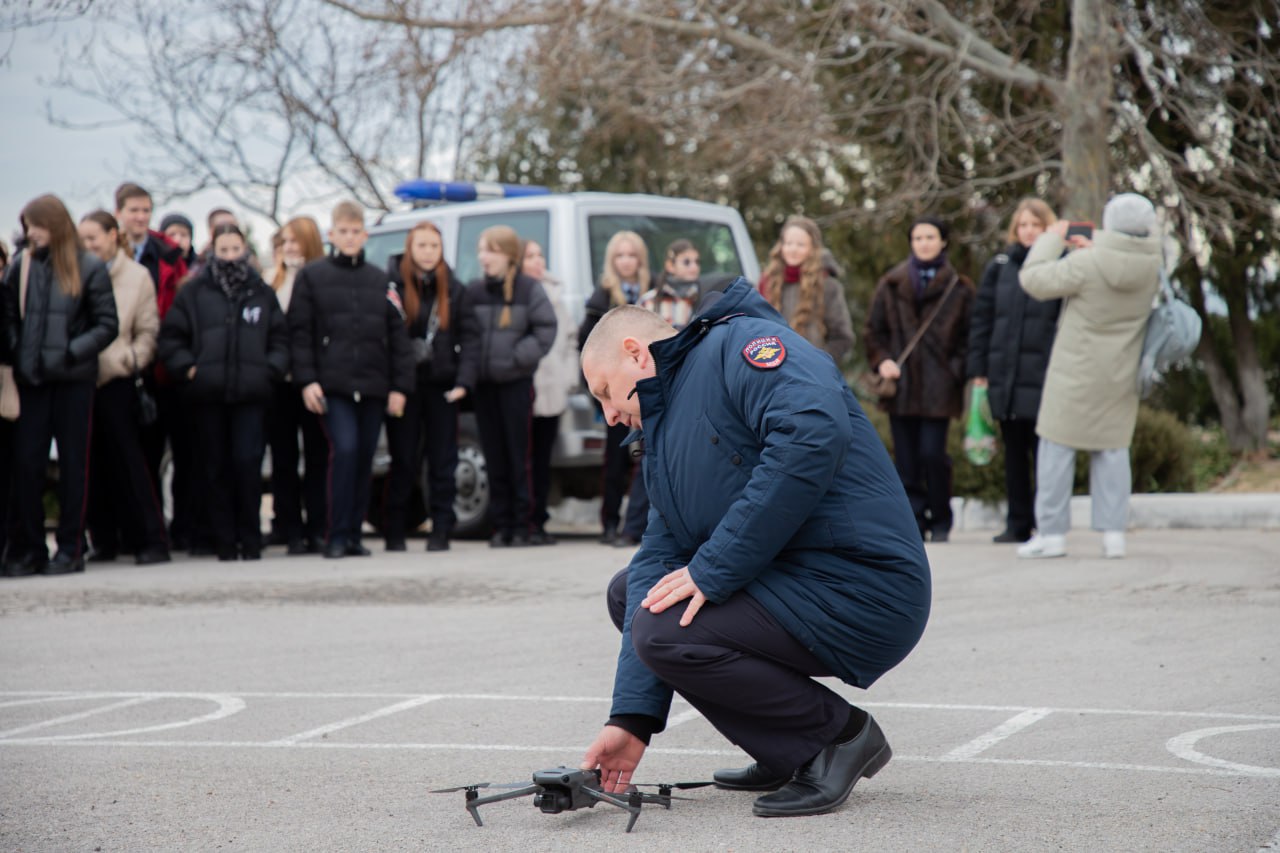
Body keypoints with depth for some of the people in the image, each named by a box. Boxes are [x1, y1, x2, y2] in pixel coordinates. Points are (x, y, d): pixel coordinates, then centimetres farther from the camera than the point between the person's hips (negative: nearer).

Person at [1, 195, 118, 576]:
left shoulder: (89, 268, -1)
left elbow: (107, 325, -2)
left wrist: (71, 353, -12)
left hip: (73, 379, -2)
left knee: (73, 462, 4)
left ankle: (71, 548, 10)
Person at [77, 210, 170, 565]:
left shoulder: (136, 276, 4)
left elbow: (149, 331, 5)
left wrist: (130, 360, -9)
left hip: (116, 381, -3)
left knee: (128, 462, -6)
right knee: (93, 464, 6)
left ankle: (151, 541, -3)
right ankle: (104, 540, 14)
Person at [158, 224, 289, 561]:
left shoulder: (262, 293, 12)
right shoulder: (194, 292, 8)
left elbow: (280, 340, 14)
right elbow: (170, 337, 9)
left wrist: (270, 370, 0)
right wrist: (187, 367, -3)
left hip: (251, 394, 0)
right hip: (208, 394, 0)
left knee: (248, 464, -9)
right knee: (217, 468, 2)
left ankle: (250, 539, 0)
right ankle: (225, 542, 8)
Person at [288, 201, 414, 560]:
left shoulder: (380, 281, 13)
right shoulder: (311, 276, 5)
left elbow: (397, 337, 12)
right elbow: (299, 332, 1)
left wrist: (400, 386, 6)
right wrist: (307, 381, -8)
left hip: (373, 387, 4)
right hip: (332, 386, -4)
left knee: (364, 460, 5)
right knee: (344, 450, -17)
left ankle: (353, 534, 14)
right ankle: (337, 535, -11)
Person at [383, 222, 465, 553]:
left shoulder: (453, 289, 8)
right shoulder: (392, 283, -2)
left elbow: (464, 339, 9)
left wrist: (460, 379, -1)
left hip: (441, 384, 2)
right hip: (404, 384, -2)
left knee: (442, 461, 3)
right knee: (404, 461, 1)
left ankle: (441, 531, 8)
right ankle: (394, 532, 10)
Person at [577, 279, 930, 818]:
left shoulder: (743, 343, -8)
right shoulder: (665, 442, 20)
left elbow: (815, 433, -28)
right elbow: (659, 566, 12)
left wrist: (713, 568, -23)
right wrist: (630, 721, 2)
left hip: (863, 591, -10)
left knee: (661, 629, -23)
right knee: (630, 590, 17)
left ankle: (841, 735, -3)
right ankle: (790, 754, 14)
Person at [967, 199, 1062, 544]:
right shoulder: (1000, 267, 9)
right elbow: (981, 318, 10)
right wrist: (978, 367, 4)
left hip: (1044, 378, -4)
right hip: (1004, 377, 4)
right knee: (1014, 453, 10)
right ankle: (1017, 524, 16)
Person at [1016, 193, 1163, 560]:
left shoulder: (1086, 264, -21)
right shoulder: (1151, 268, -4)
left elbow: (1033, 278, -13)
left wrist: (1052, 238, 1)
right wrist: (1094, 249, 18)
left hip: (1077, 375, -5)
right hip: (1121, 377, 5)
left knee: (1058, 447, 4)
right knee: (1112, 448, 11)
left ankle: (1052, 533, 5)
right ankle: (1113, 532, 7)